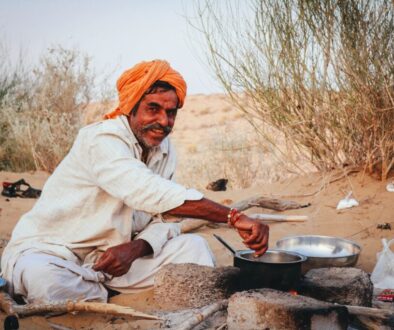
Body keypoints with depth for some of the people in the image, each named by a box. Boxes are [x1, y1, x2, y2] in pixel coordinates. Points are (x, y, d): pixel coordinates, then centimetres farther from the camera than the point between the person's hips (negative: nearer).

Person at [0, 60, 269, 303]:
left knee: (193, 247, -10)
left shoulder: (165, 150, 3)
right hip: (47, 253, -6)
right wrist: (234, 218, -46)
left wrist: (135, 248, -24)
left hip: (112, 256, 6)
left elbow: (163, 220, 0)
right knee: (43, 277, -40)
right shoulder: (103, 140, -23)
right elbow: (149, 193, -40)